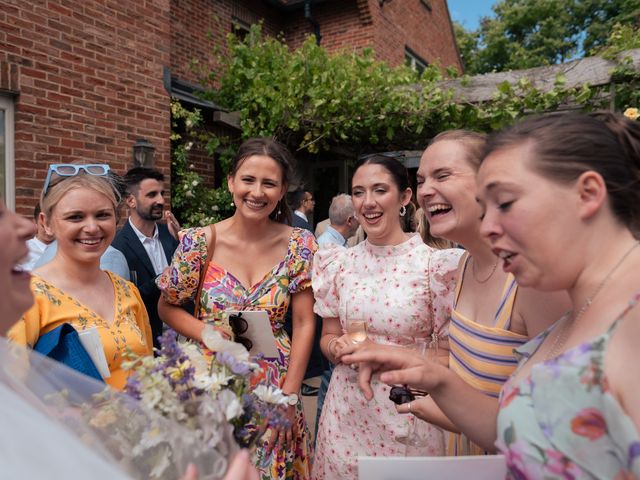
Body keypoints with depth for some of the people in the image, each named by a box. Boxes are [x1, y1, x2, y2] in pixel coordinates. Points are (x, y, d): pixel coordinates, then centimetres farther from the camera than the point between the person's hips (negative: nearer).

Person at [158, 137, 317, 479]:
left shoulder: (299, 245, -8)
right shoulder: (200, 242, -10)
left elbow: (303, 325, -5)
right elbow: (167, 308, 2)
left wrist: (289, 397, -8)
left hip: (275, 390, 1)